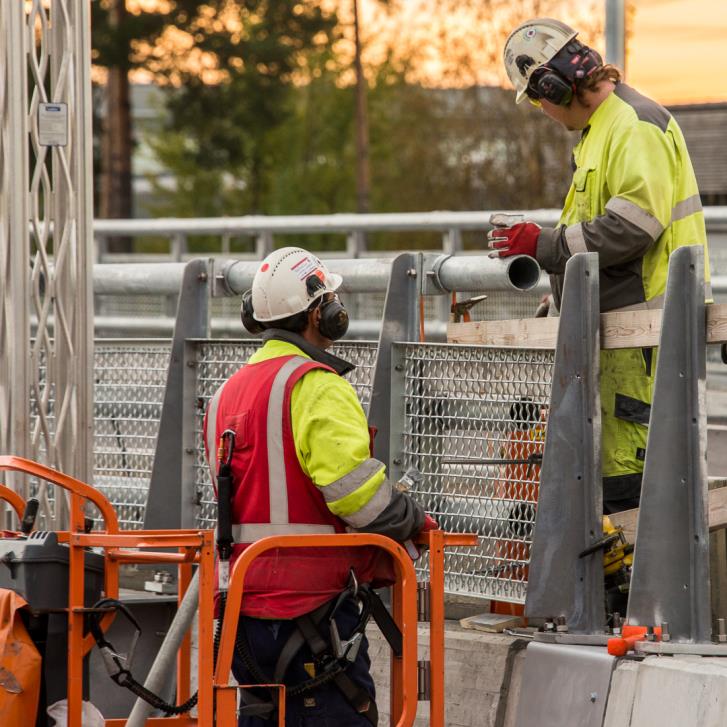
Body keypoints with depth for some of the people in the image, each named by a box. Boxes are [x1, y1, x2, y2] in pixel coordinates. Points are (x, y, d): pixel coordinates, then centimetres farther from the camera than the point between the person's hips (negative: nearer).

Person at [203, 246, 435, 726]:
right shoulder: (316, 385, -13)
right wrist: (413, 521, -3)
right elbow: (356, 487, -21)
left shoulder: (230, 391, 15)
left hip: (245, 604, 8)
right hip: (309, 603, -8)